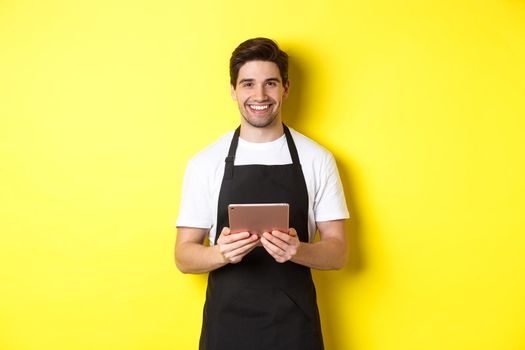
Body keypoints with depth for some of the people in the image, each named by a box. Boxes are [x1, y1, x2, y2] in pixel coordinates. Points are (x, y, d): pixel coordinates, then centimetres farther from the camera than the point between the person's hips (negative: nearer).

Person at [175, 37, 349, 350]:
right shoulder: (205, 163, -2)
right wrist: (222, 253, -21)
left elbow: (337, 251, -1)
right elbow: (184, 256, 0)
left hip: (295, 325, 0)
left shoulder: (317, 159, -2)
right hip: (226, 324, 0)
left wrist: (297, 251, -21)